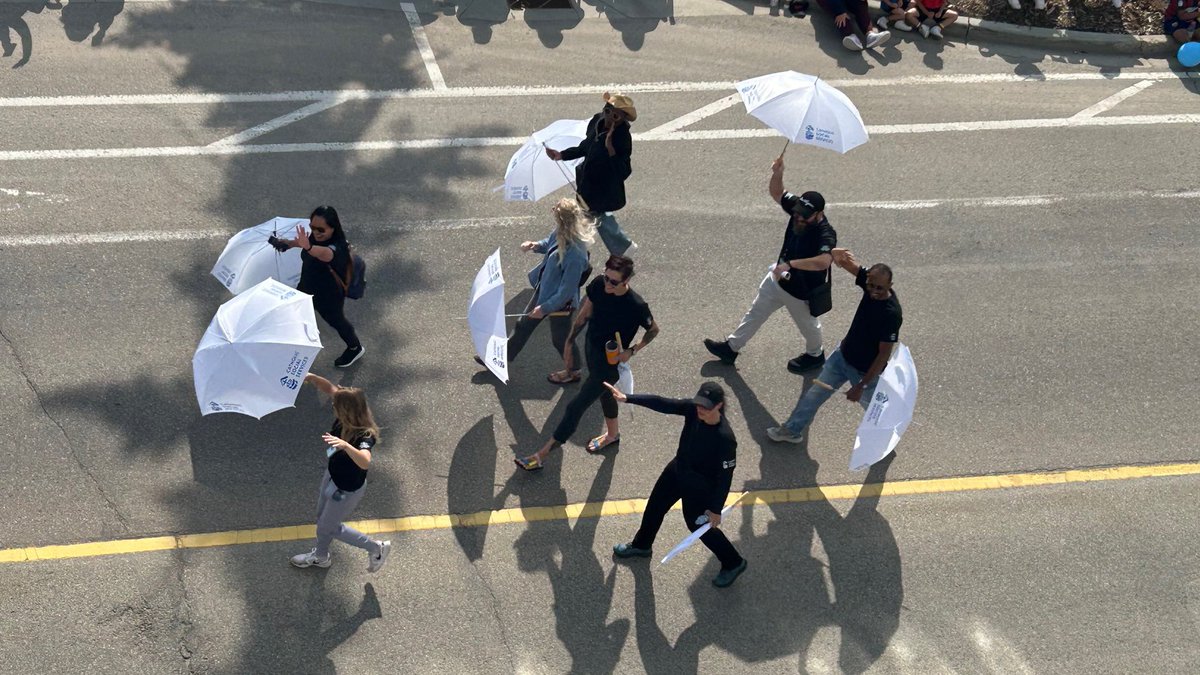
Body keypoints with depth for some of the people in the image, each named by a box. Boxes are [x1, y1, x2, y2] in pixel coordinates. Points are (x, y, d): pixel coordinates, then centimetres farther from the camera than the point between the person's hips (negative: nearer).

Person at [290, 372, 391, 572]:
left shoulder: (365, 436, -41)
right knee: (322, 520, 30)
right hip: (332, 476, 8)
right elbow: (329, 388, -11)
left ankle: (375, 547, 33)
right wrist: (311, 378, -27)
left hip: (347, 490, -8)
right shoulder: (345, 417, -21)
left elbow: (365, 462, -60)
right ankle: (320, 556, 59)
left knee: (328, 527, 17)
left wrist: (345, 445, -75)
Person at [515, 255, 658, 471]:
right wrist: (569, 344, 6)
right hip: (591, 348, 7)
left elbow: (654, 330, -10)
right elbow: (584, 315, 0)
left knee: (576, 407, 0)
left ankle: (541, 456, 9)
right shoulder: (598, 284, -16)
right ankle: (613, 434, 58)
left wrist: (631, 351, -19)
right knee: (604, 394, 30)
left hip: (611, 363, -6)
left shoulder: (636, 306, -30)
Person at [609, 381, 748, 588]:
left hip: (700, 487, -7)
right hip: (678, 470, 7)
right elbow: (662, 404, -17)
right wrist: (627, 398, -22)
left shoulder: (725, 438, -36)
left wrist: (716, 509, -17)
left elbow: (725, 476, -26)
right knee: (655, 506, 26)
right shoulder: (693, 409, -22)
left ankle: (733, 563, 38)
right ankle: (641, 545, 56)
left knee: (698, 524, 13)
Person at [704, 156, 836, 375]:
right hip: (777, 279, 7)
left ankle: (815, 355, 53)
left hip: (802, 292, -7)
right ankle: (731, 347, 40)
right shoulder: (798, 207, -18)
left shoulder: (826, 234, -39)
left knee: (808, 325, 23)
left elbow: (824, 261, -58)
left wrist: (790, 264, -57)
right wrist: (777, 174, -28)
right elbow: (776, 192, -6)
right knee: (756, 313, 22)